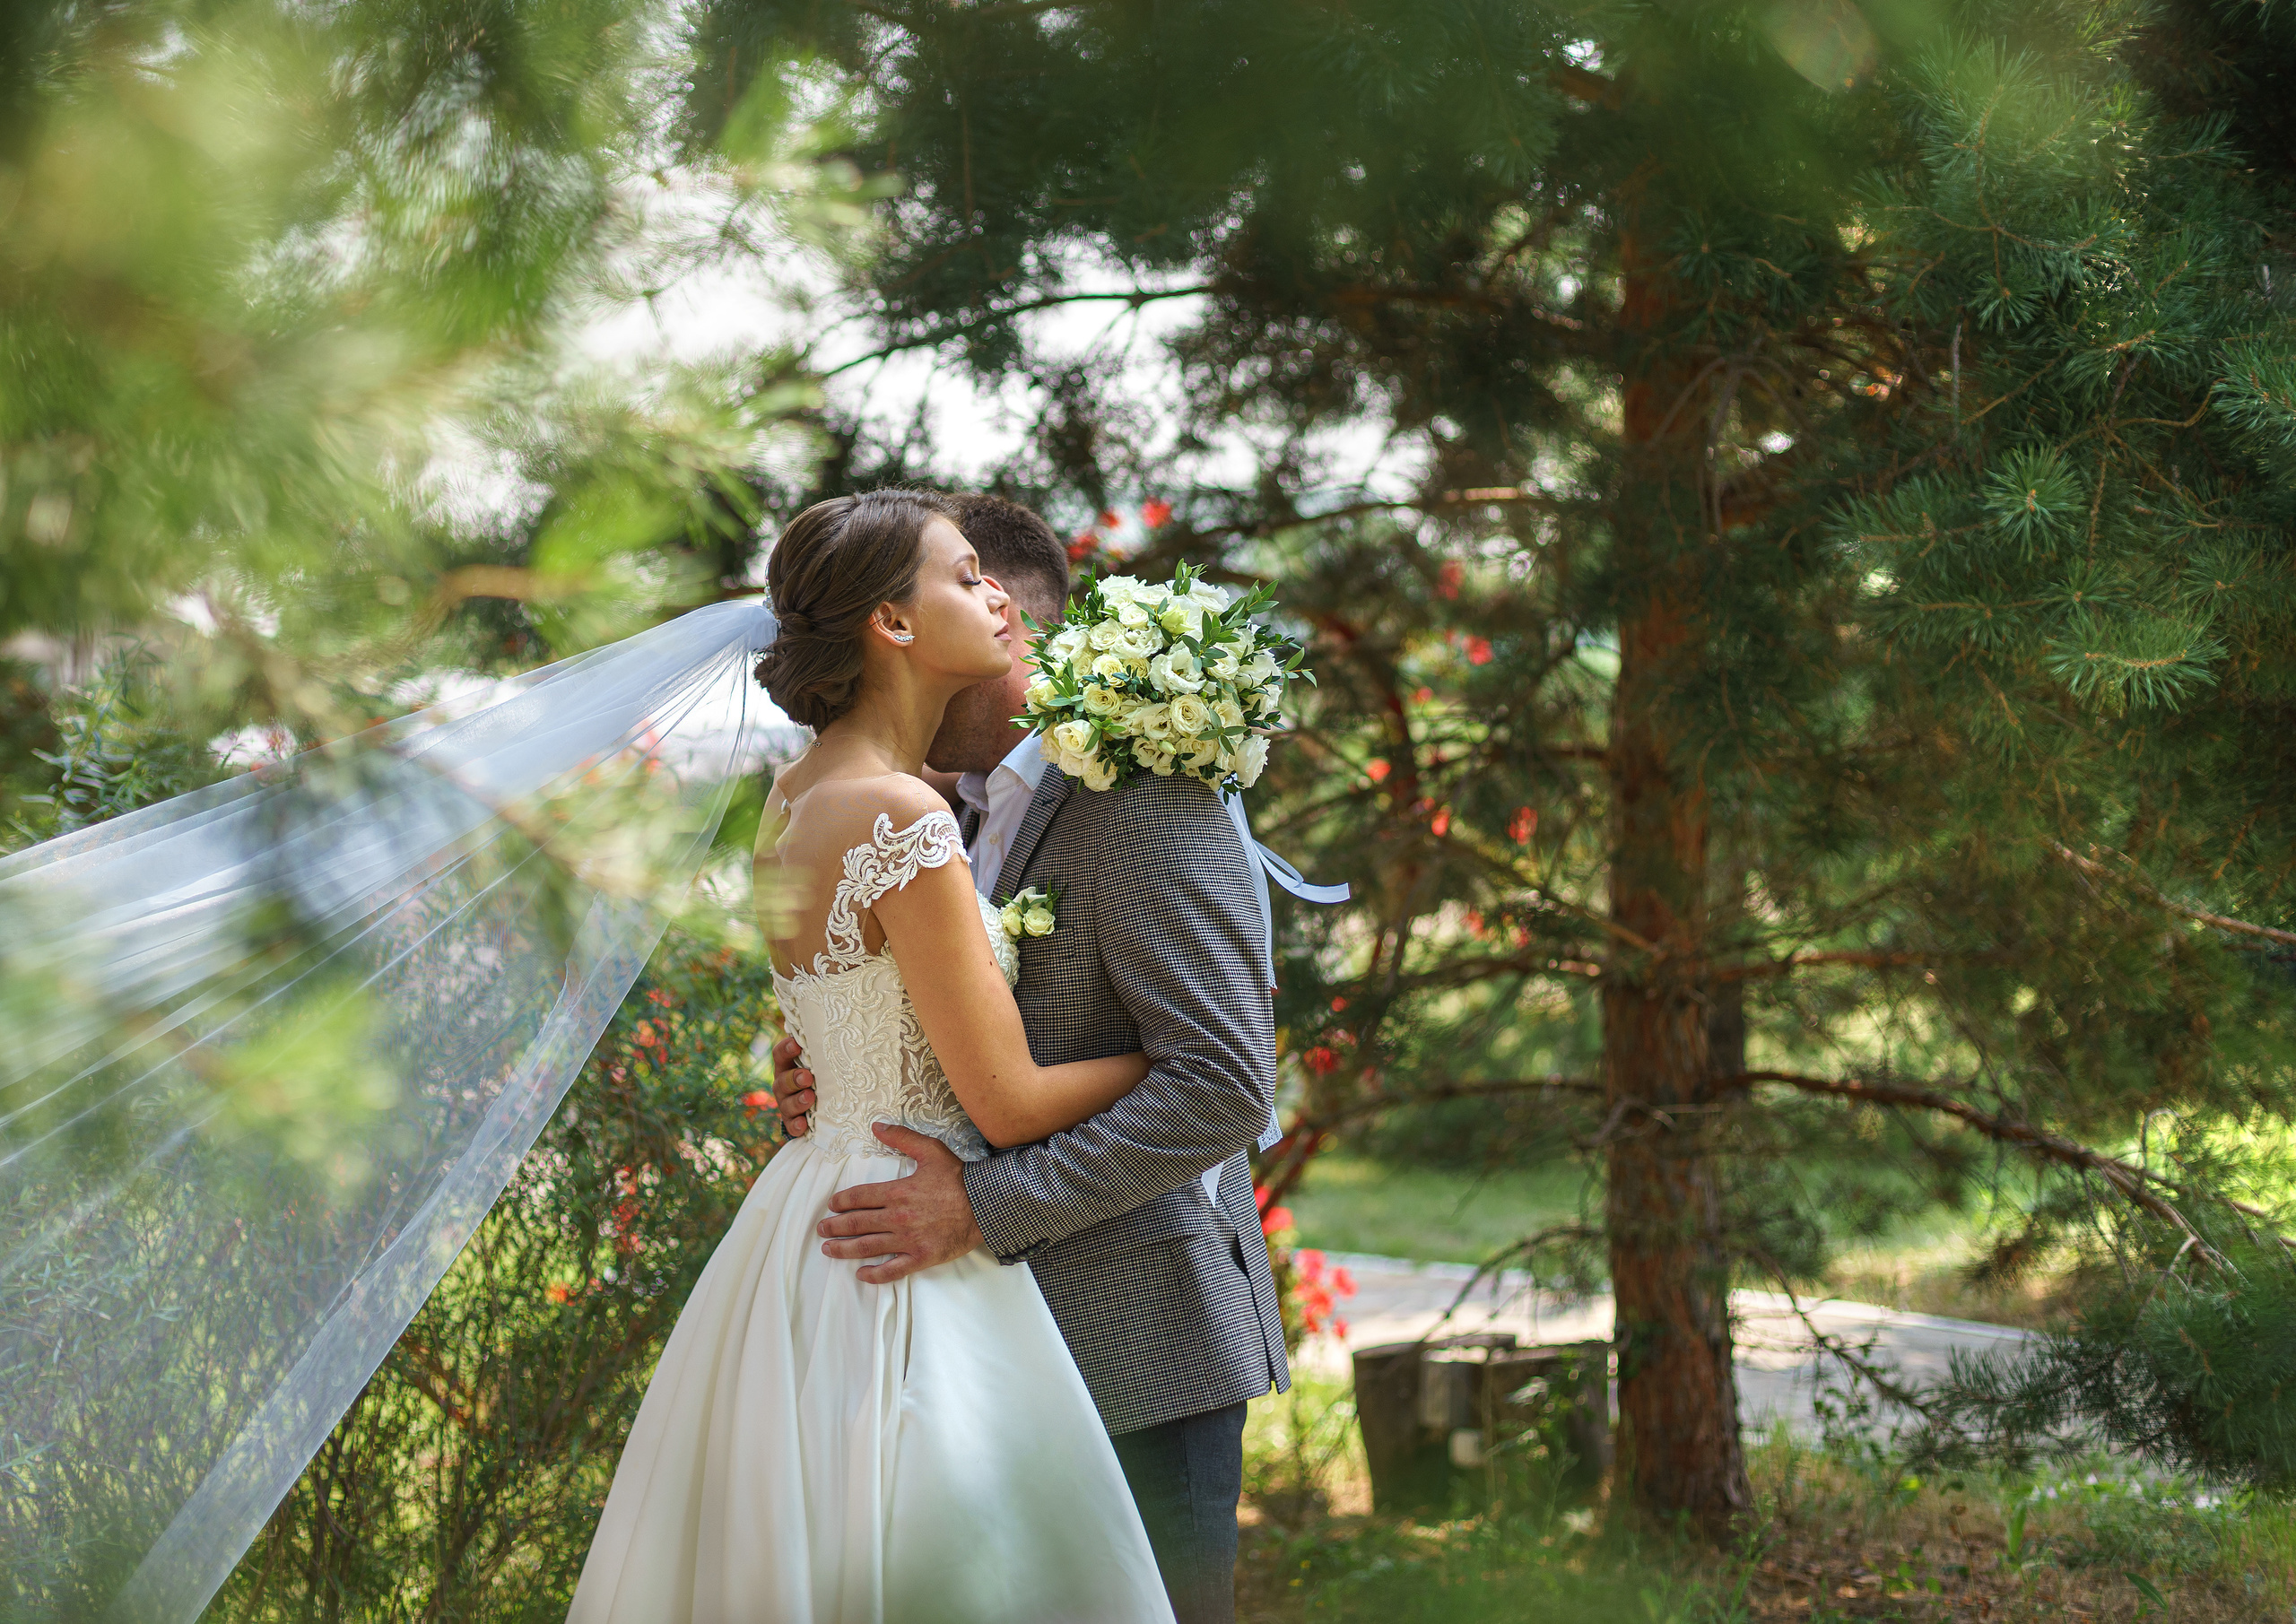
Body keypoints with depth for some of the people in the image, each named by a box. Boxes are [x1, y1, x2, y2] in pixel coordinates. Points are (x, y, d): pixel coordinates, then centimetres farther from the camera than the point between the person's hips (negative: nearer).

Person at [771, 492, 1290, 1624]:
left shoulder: (1144, 801, -16)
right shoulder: (974, 818, 13)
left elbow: (1222, 1084, -22)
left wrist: (983, 1205, -24)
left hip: (1137, 1336, -8)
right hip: (1023, 1338, 8)